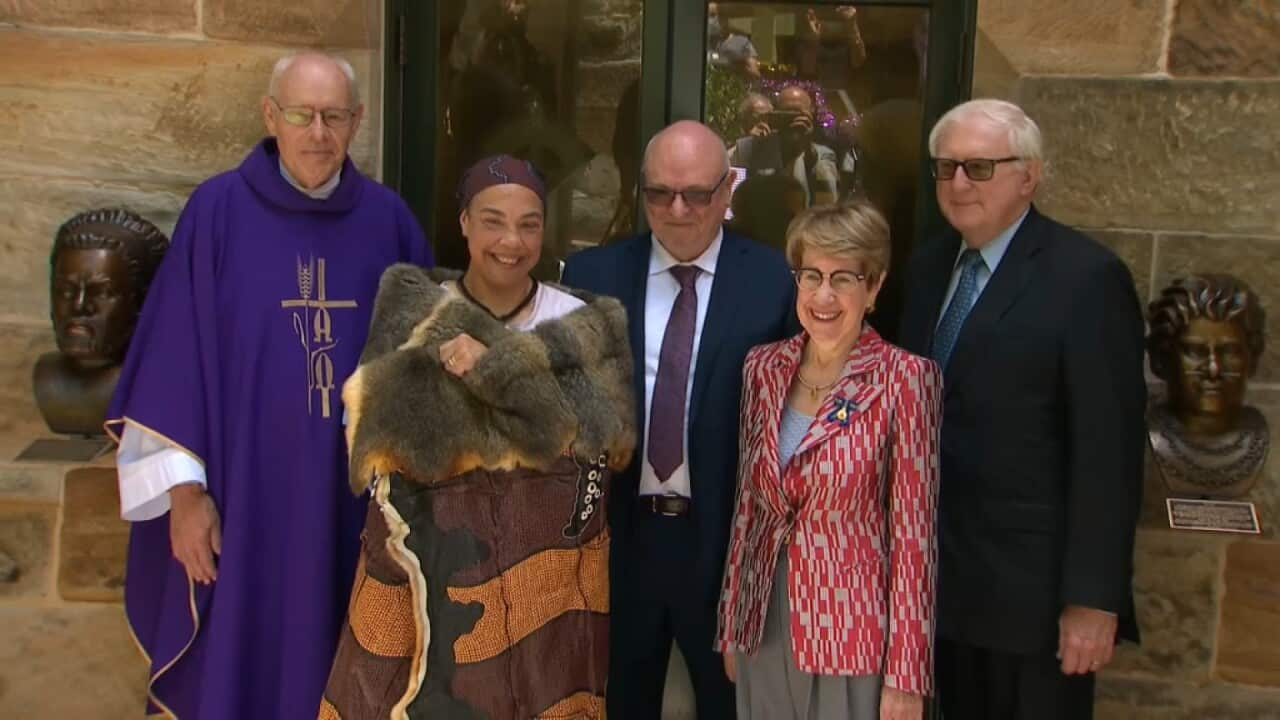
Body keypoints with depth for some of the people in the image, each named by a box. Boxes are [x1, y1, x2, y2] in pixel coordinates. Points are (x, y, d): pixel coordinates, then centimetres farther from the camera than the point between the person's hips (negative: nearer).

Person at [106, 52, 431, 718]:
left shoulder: (387, 220, 4)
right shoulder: (217, 210, -3)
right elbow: (177, 356, -4)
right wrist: (185, 488, -9)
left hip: (359, 499, 2)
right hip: (245, 491, -2)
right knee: (240, 667, 7)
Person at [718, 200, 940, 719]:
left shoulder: (906, 379, -12)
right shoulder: (764, 367, 2)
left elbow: (914, 534, -11)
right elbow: (747, 504, 9)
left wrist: (906, 674, -11)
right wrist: (730, 625, 12)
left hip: (852, 634, -4)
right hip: (762, 627, 4)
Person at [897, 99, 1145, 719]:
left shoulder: (1087, 278, -13)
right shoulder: (929, 266, 8)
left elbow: (1109, 451, -16)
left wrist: (1094, 599, -17)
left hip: (1034, 589, -6)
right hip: (941, 579, 6)